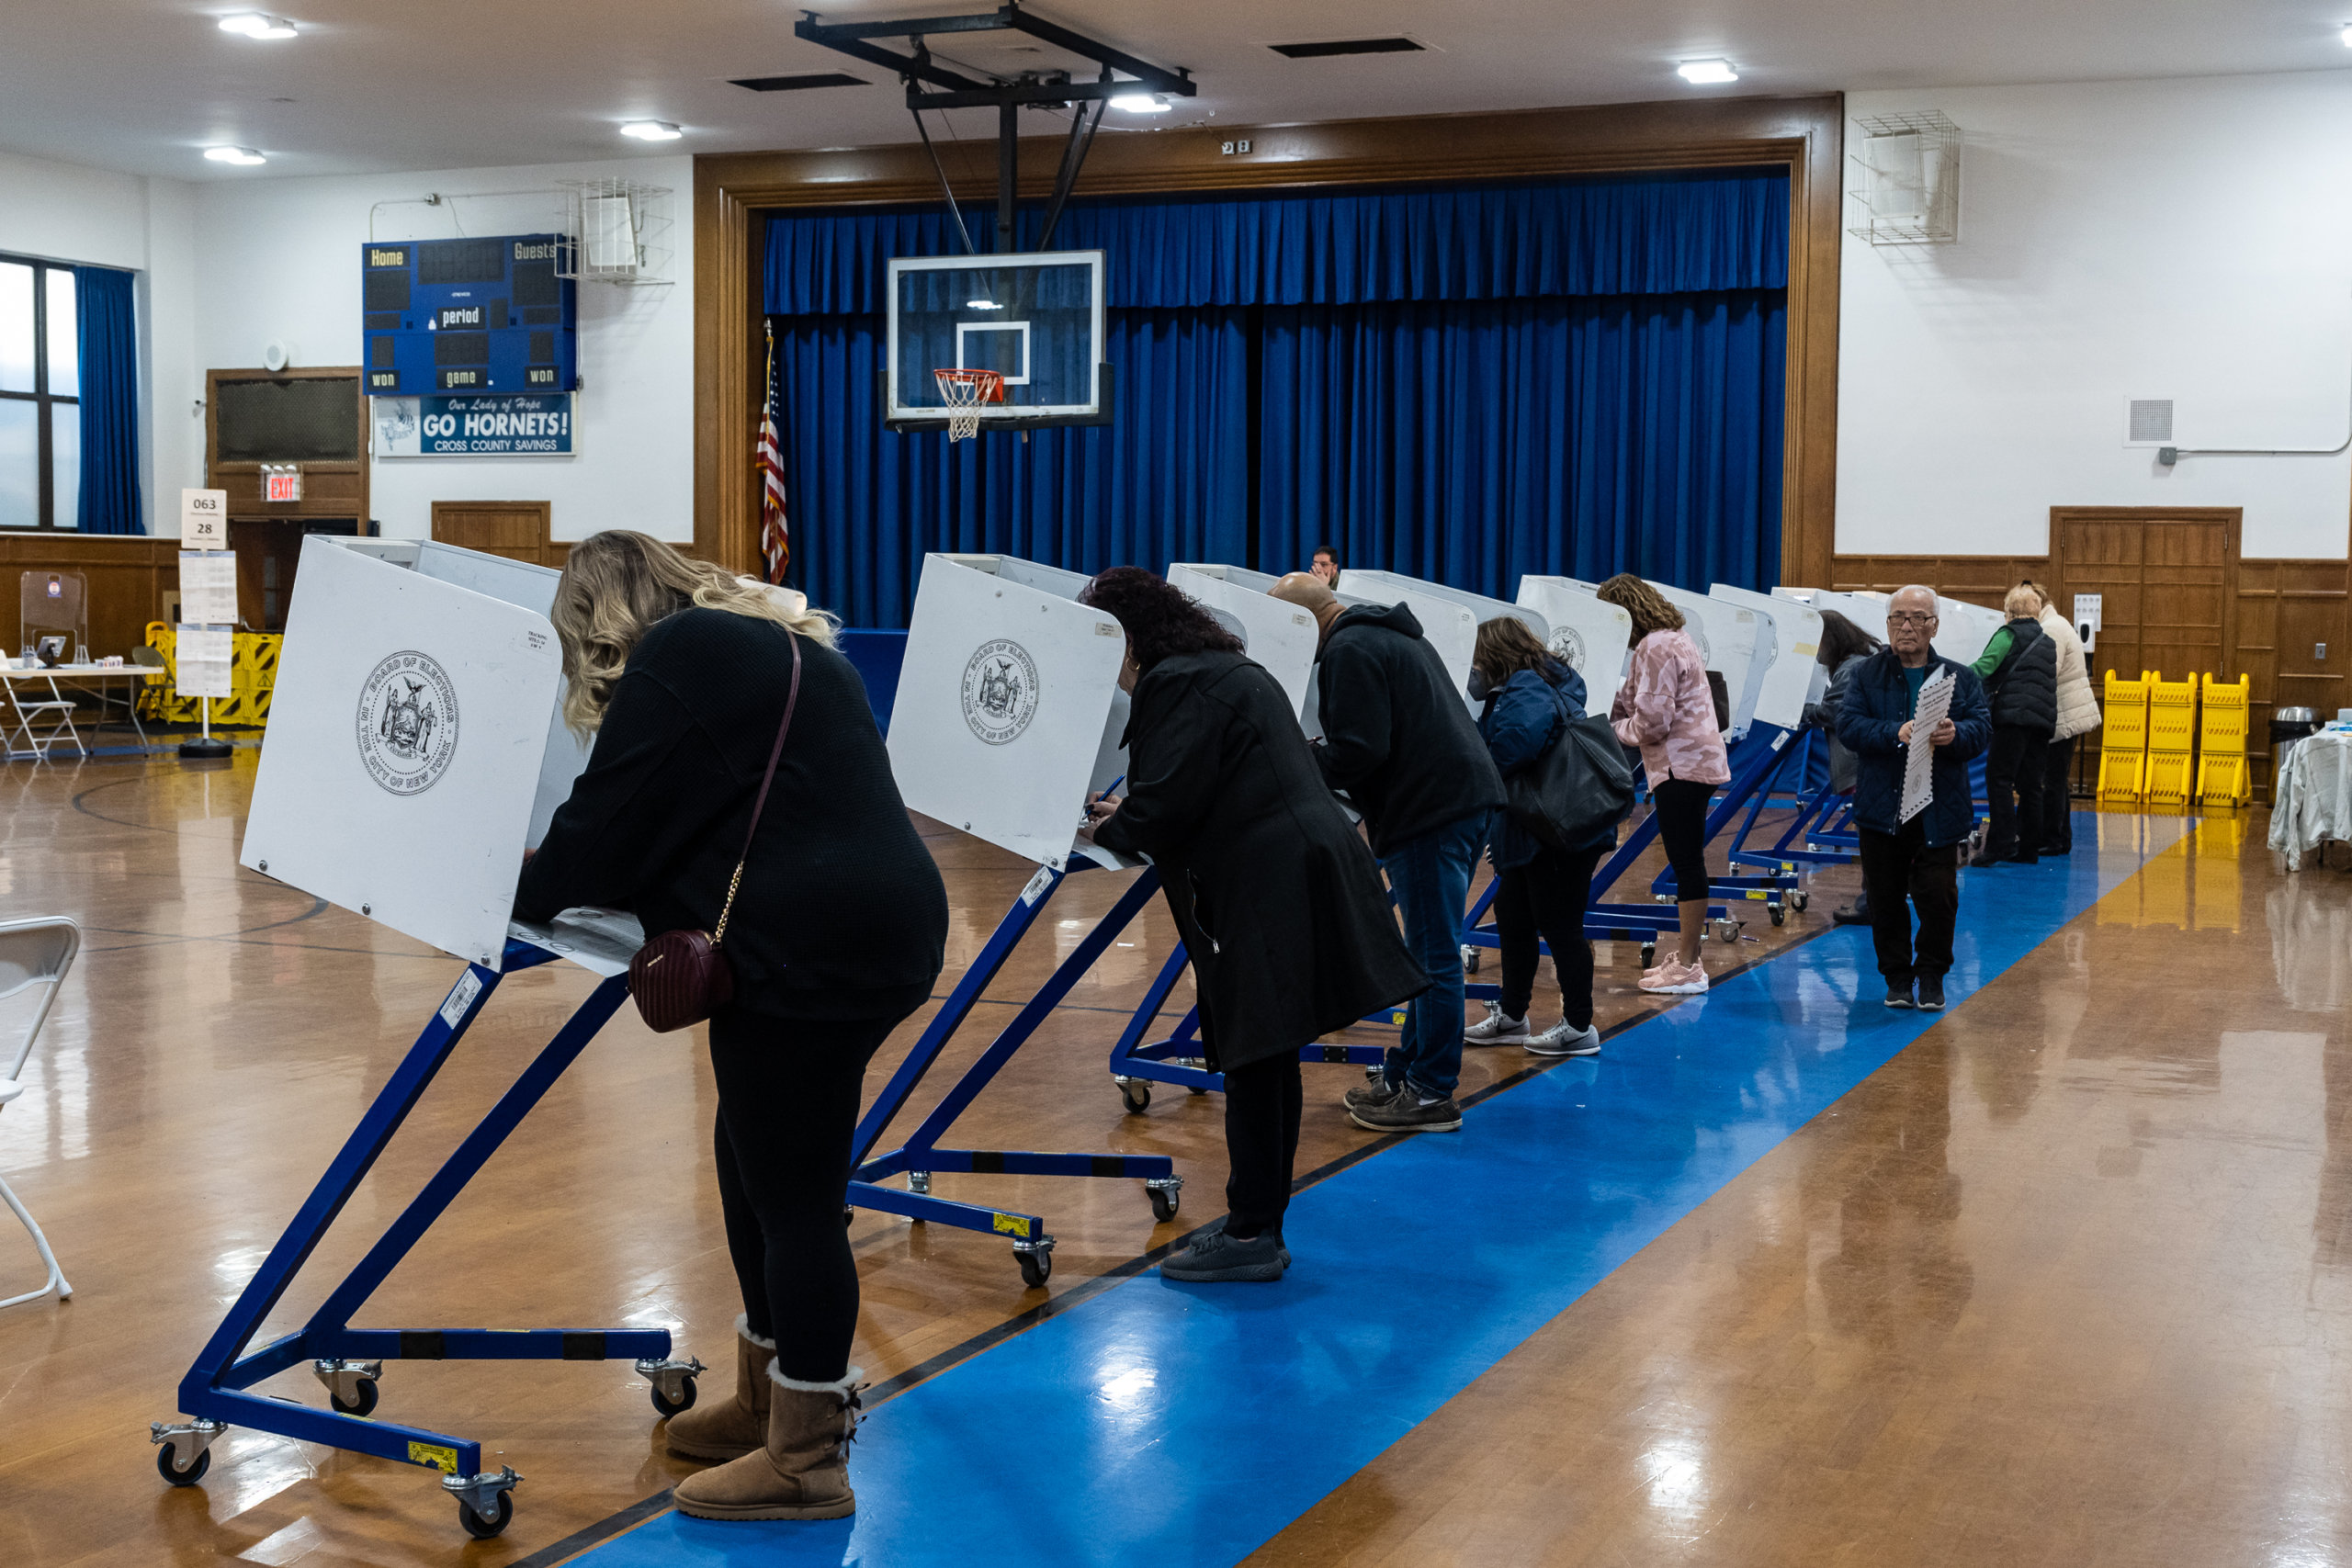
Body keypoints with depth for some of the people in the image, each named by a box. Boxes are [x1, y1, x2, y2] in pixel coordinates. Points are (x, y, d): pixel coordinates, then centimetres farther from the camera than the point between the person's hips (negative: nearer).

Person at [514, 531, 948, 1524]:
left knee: (792, 1189, -3)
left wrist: (523, 895, 9)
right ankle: (766, 1400, 32)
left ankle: (806, 1462, 6)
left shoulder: (677, 659, -8)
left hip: (811, 949, -10)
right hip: (879, 926, 10)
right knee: (757, 1162, 19)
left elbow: (611, 820, -8)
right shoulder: (776, 642, 22)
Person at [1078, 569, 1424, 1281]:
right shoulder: (1230, 671, 21)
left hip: (1270, 893, -10)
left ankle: (1252, 1235, 0)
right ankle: (1259, 1221, 24)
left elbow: (1164, 806, -16)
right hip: (1293, 880, 10)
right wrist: (1125, 816, 19)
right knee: (1265, 1059, 15)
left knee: (1253, 1060, -5)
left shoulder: (1179, 687, -11)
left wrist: (1109, 827, 3)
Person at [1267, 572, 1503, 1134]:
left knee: (1434, 956, -5)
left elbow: (1358, 753, -18)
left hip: (1431, 810, -11)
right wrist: (1314, 756, 22)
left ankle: (1431, 1095, 1)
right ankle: (1406, 1075, 25)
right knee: (1431, 951, 16)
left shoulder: (1348, 652, -11)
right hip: (1465, 794, 11)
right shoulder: (1390, 634, 22)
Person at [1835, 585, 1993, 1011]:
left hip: (1939, 811, 0)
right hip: (1882, 810, 1)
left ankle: (1931, 976, 14)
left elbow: (1983, 728, -4)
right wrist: (1897, 734, -23)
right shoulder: (1867, 674, 5)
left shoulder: (1960, 678, 7)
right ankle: (1897, 977, 21)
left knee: (1938, 897, -4)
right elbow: (1848, 725, -8)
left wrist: (1956, 735, -26)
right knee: (1886, 899, 7)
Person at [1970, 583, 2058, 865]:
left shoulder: (2009, 634, -1)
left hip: (2014, 716, -7)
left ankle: (2002, 843, -20)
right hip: (2043, 717, 8)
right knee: (2029, 784, 9)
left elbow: (1985, 665, -14)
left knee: (1999, 778, -10)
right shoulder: (2047, 641, 22)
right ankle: (2028, 847, 9)